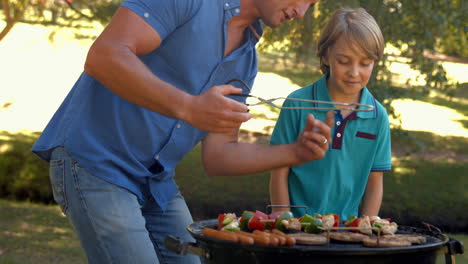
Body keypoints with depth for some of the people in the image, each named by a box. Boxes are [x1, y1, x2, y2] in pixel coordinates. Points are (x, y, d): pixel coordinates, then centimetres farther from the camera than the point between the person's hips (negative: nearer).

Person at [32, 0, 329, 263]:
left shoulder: (246, 59, 10)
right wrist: (188, 107, -34)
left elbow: (216, 157, 8)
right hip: (96, 163, -8)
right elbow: (102, 57, -25)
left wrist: (295, 153, -5)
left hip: (157, 182, 8)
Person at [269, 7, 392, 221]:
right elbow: (280, 173, 1)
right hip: (297, 224, -2)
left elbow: (375, 183, 8)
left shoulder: (378, 117, 4)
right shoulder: (298, 104, -2)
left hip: (346, 227, 2)